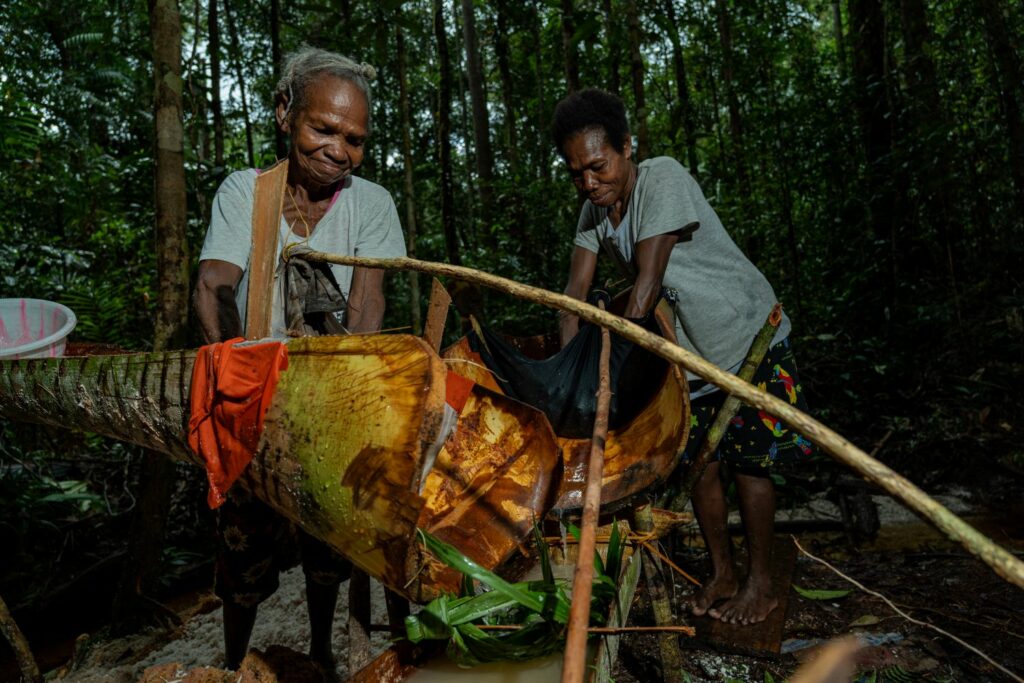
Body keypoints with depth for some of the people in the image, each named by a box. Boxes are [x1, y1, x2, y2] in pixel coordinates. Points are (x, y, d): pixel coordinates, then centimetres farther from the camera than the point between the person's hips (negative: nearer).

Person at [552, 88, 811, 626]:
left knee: (748, 462, -1)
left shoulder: (663, 179, -25)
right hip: (689, 350, 6)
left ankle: (760, 583, 17)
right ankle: (721, 574, 25)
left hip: (748, 336, -6)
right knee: (700, 462, 9)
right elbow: (575, 290, -11)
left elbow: (648, 284, -32)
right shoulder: (594, 207, -4)